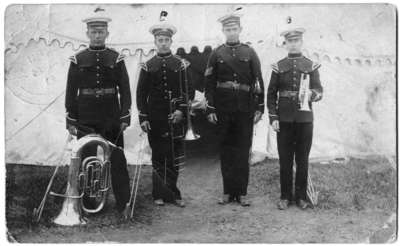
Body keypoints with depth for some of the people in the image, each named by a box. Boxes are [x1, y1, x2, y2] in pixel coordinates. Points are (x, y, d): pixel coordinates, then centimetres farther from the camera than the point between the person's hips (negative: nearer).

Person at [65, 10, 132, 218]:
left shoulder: (116, 59, 4)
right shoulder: (77, 60, 5)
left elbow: (124, 89, 3)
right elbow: (71, 91, 6)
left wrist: (125, 117, -4)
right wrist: (71, 120, 1)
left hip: (112, 119, 0)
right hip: (85, 120, 1)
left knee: (118, 161, 1)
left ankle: (123, 204, 8)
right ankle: (87, 205, 15)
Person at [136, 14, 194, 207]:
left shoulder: (182, 64, 5)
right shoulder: (148, 66, 5)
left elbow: (189, 91, 4)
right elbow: (141, 94, 5)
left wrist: (181, 110, -9)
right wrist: (143, 118, -2)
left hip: (176, 117, 0)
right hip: (155, 118, 0)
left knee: (175, 158, 2)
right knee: (158, 157, 5)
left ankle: (171, 193, 13)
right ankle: (160, 194, 14)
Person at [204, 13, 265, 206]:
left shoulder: (250, 53, 6)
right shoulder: (216, 54, 6)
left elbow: (258, 82, 4)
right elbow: (209, 83, 4)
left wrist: (259, 108, -2)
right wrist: (210, 109, -2)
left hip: (245, 111, 0)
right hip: (223, 111, 0)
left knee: (243, 152, 3)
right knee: (226, 151, 6)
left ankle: (242, 192, 12)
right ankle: (228, 192, 15)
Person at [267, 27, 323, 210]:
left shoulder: (311, 66, 6)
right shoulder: (278, 67, 6)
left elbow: (319, 92, 0)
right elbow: (271, 94, 4)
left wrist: (311, 94, -24)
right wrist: (273, 118, -4)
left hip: (304, 118, 0)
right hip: (284, 119, 0)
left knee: (302, 159, 6)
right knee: (285, 159, 4)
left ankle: (301, 196, 17)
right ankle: (285, 196, 14)